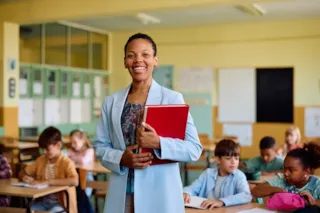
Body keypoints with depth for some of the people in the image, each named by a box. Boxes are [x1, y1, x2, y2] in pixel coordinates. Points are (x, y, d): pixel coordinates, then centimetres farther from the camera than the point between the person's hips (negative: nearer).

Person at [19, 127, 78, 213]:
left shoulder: (67, 162, -14)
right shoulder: (41, 160, 6)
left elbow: (75, 181, -33)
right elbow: (22, 173, 18)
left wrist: (48, 181, -33)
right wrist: (24, 177, -8)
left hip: (60, 204, -5)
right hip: (42, 202, 6)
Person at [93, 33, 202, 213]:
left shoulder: (172, 98, -4)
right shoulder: (112, 102, 6)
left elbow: (194, 148, -7)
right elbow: (100, 146, 8)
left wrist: (158, 143, -22)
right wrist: (121, 159, -11)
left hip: (160, 195, -2)